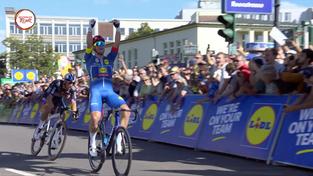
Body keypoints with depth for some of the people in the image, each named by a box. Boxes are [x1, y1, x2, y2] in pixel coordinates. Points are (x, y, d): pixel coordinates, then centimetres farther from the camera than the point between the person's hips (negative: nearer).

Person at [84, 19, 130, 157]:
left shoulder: (109, 58, 22)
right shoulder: (90, 59, 14)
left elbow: (117, 43, 11)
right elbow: (89, 43, -2)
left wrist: (117, 28, 1)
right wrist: (90, 28, -12)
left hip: (109, 91, 3)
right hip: (95, 91, -3)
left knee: (126, 110, -22)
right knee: (95, 118, -25)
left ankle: (118, 140, -13)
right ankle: (92, 143, 2)